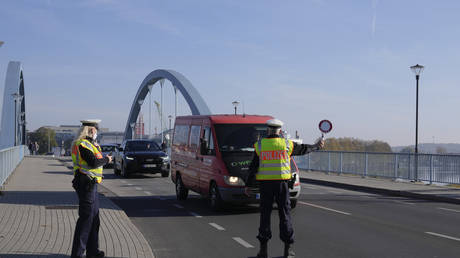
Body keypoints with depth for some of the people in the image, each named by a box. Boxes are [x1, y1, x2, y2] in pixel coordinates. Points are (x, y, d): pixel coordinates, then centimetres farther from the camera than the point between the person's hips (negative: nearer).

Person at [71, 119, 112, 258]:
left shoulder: (87, 143, 16)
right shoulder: (83, 144, -16)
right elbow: (93, 162, -23)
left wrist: (97, 148, 10)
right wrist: (106, 159, -9)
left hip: (91, 185, 11)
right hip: (87, 184, -11)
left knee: (94, 218, 17)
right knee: (86, 218, -7)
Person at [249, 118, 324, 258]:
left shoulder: (259, 145, 1)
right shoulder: (286, 144, 2)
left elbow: (253, 167, 1)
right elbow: (303, 149, 19)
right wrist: (316, 146, 38)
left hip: (265, 184, 0)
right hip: (281, 183, 0)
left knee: (265, 215, 6)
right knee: (285, 214, 6)